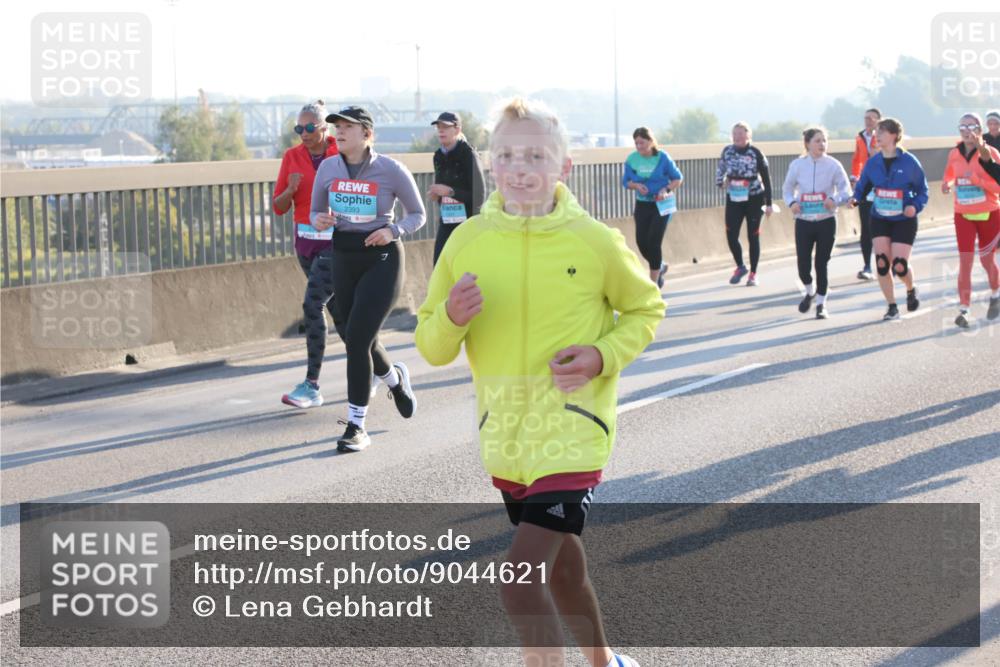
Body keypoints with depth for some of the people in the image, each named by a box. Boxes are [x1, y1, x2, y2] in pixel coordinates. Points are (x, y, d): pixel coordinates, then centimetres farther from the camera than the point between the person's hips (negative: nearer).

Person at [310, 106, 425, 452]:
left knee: (357, 337, -15)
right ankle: (395, 378, 48)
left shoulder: (391, 170, -10)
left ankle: (356, 426, -5)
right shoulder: (328, 168, 1)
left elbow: (417, 213, 1)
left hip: (382, 258, -5)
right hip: (344, 257, 5)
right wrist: (319, 220, -10)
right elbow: (316, 211, 14)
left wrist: (394, 231, -18)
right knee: (357, 339, 13)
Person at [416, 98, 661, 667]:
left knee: (522, 579, -16)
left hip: (573, 433, -4)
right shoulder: (468, 241, -4)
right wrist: (451, 319, -21)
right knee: (561, 566, 22)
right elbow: (432, 348, 2)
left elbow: (646, 309, 6)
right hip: (505, 438, 4)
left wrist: (603, 356, -13)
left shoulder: (595, 242, -10)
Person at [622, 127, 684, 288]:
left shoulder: (662, 157, -12)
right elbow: (626, 182, 5)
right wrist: (636, 185, -17)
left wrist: (666, 190, -21)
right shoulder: (632, 159, -5)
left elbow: (678, 178, -4)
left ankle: (653, 283, 3)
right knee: (641, 241, -1)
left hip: (661, 204, -4)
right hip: (642, 205, 4)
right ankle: (660, 266, 30)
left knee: (654, 241, -9)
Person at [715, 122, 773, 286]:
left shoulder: (755, 154, -12)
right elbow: (721, 168, 18)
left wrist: (768, 204, -6)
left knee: (753, 236, 5)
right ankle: (740, 267, 22)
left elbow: (766, 179, -6)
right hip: (733, 200, 3)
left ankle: (753, 273, 17)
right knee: (731, 236, -3)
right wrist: (720, 182, 2)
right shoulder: (727, 151, -2)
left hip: (754, 200, -3)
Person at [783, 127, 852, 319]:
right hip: (803, 222, 1)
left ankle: (821, 304, 18)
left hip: (826, 222, -1)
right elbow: (788, 188, 11)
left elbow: (846, 189, -3)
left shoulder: (833, 165, -5)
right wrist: (791, 202, -8)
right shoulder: (797, 165, -1)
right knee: (803, 265, -2)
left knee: (821, 264, 2)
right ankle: (810, 292, 30)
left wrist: (834, 200, -23)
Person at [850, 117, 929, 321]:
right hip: (879, 219, 3)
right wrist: (855, 199, -12)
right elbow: (863, 186, 8)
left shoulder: (909, 162, -11)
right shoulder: (873, 162, -2)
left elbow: (922, 190, -2)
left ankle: (911, 290, 27)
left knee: (900, 266, -9)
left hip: (904, 220, -3)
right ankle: (892, 307, 10)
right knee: (882, 263, -6)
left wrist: (916, 206, -19)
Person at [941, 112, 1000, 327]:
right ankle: (963, 310, -4)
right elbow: (950, 175, 18)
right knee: (965, 262, -6)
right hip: (963, 215, 2)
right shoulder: (954, 154, 0)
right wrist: (947, 184, -5)